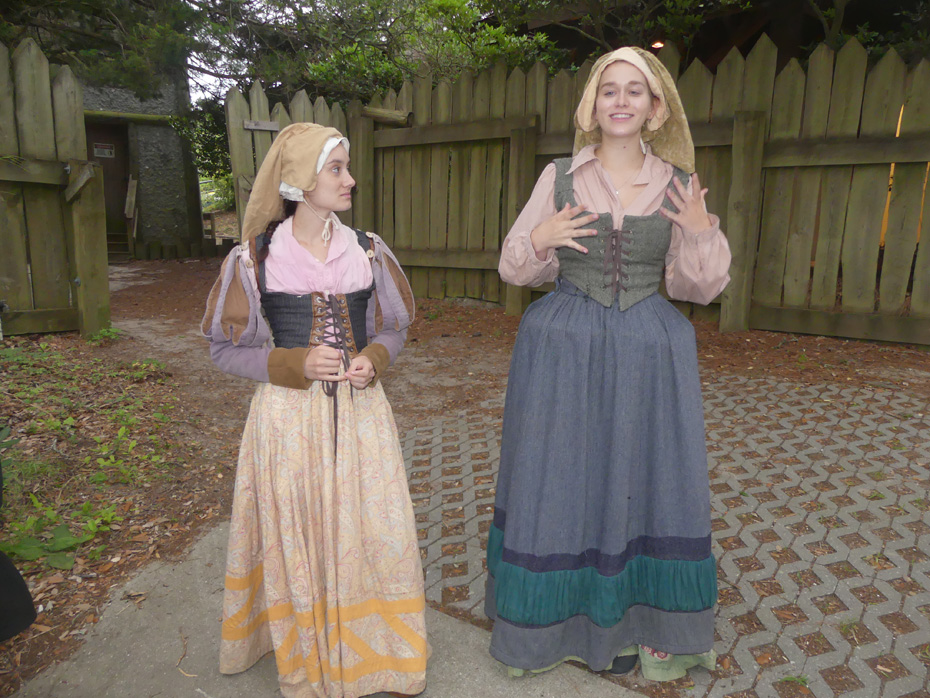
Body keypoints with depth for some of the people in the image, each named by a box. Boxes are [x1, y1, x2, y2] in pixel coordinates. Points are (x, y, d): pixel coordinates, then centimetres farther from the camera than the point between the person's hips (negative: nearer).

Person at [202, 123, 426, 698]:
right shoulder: (253, 259, -5)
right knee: (298, 538, 8)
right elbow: (228, 348, 1)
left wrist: (374, 359, -9)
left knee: (372, 530, 8)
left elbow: (393, 327, 13)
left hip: (360, 410, 2)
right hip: (289, 417, -2)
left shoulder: (369, 251, 3)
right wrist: (296, 364, -15)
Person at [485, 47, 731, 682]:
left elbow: (698, 287, 6)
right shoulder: (559, 177, 3)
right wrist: (540, 240, -13)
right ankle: (552, 617, 29)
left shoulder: (679, 185, 4)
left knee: (645, 481, 9)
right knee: (556, 480, 7)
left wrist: (702, 233, -10)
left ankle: (642, 623, 31)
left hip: (649, 355, 1)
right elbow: (515, 268, 7)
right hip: (565, 351, -1)